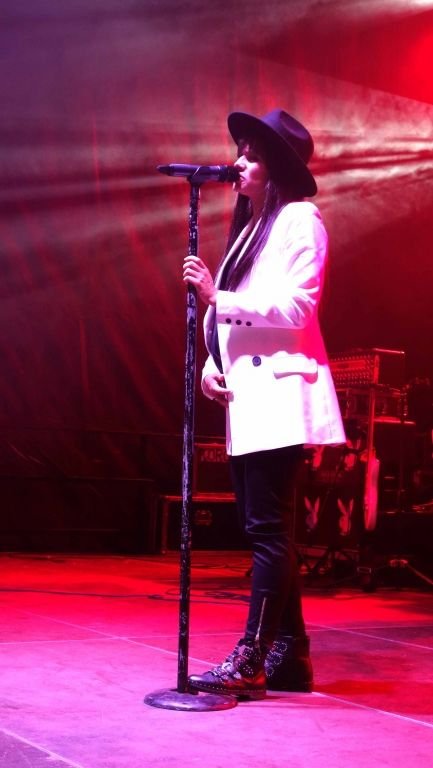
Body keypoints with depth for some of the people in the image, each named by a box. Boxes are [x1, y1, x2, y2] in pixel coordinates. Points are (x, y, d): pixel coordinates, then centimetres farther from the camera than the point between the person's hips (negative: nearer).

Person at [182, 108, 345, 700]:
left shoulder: (300, 218, -3)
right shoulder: (249, 225, 22)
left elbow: (295, 308, -14)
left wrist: (218, 297, -18)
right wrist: (212, 360, 2)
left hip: (278, 391, -9)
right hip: (245, 394, 9)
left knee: (267, 529, -8)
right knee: (264, 529, 8)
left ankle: (251, 659, -5)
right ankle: (290, 654, 15)